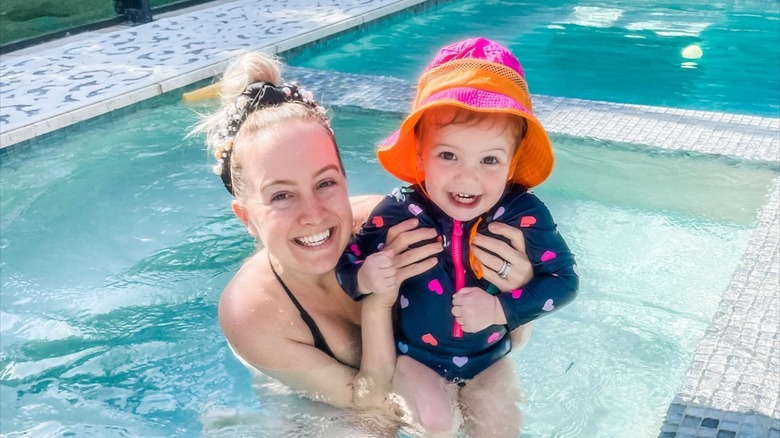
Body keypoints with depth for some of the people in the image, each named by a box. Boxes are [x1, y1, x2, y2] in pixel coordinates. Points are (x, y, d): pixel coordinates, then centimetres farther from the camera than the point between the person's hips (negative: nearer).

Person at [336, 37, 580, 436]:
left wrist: (500, 309, -31)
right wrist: (365, 279, -37)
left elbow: (564, 280, -19)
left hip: (489, 357, 2)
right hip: (414, 354, -1)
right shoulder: (397, 213, -25)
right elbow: (346, 262, -14)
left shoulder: (524, 215, -24)